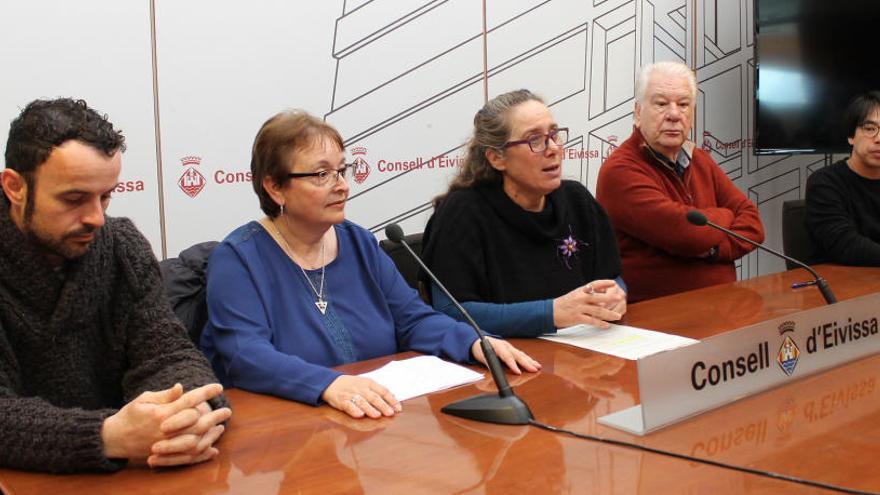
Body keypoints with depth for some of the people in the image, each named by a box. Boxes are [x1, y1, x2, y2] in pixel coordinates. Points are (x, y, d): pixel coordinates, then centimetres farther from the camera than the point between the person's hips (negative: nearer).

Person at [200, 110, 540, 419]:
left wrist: (475, 343, -7)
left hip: (381, 417, 4)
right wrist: (329, 384, -36)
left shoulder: (359, 243, 12)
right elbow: (246, 355, -20)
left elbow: (413, 318, 12)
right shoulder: (238, 258, -7)